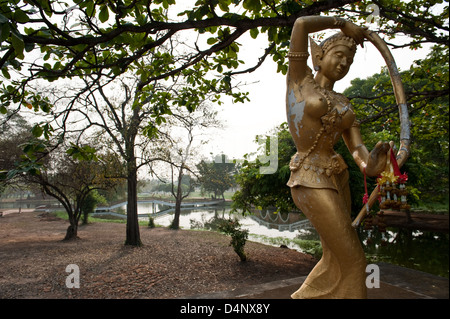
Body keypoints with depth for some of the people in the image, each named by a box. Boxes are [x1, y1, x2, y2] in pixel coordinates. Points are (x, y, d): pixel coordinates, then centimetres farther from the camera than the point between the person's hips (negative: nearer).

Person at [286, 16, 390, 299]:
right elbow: (302, 24, -10)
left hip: (337, 178, 8)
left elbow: (356, 146, 2)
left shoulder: (343, 104, 14)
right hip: (312, 182, -8)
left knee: (336, 260, 15)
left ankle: (303, 299, 35)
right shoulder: (299, 79, -1)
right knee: (352, 262, -3)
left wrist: (368, 164, -21)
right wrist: (344, 25, 3)